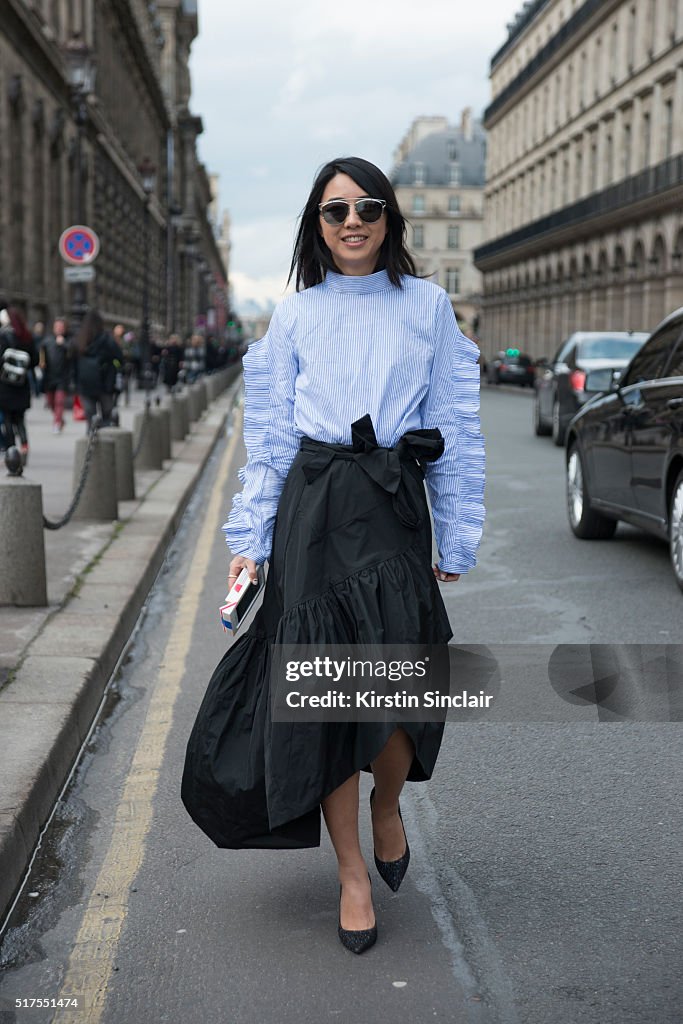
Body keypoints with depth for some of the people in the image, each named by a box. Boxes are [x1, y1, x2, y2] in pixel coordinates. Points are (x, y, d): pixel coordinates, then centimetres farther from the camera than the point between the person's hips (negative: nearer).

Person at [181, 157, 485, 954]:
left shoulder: (427, 306, 8)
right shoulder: (294, 316, 9)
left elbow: (457, 426, 8)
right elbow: (268, 436, 8)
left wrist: (455, 537, 3)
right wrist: (251, 539, 3)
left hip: (396, 507, 0)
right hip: (313, 509, 0)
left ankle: (388, 808, 28)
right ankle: (352, 873, 15)